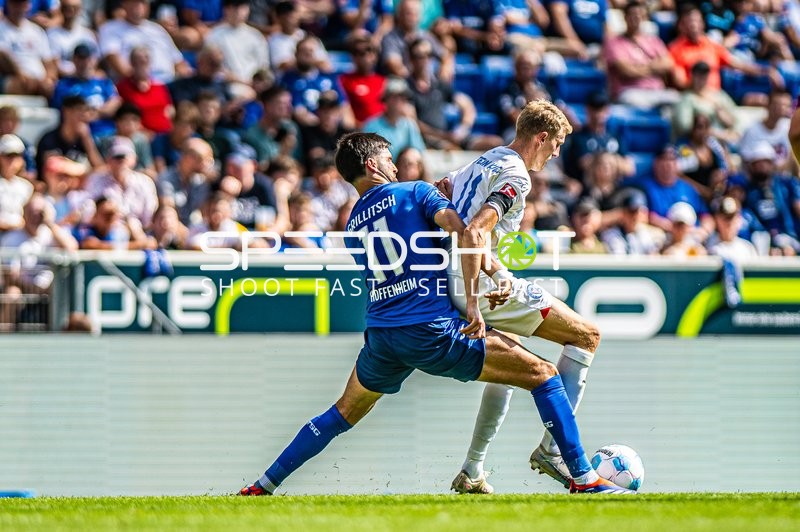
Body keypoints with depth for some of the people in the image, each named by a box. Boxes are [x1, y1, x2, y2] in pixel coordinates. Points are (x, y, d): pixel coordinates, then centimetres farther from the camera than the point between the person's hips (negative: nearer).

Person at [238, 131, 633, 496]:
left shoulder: (352, 227, 19)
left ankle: (263, 486, 24)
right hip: (433, 329, -6)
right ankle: (584, 479, -6)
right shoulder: (415, 193, 4)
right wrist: (472, 299, -15)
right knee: (542, 374, 1)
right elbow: (464, 231, -13)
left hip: (380, 336, 6)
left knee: (343, 414, 27)